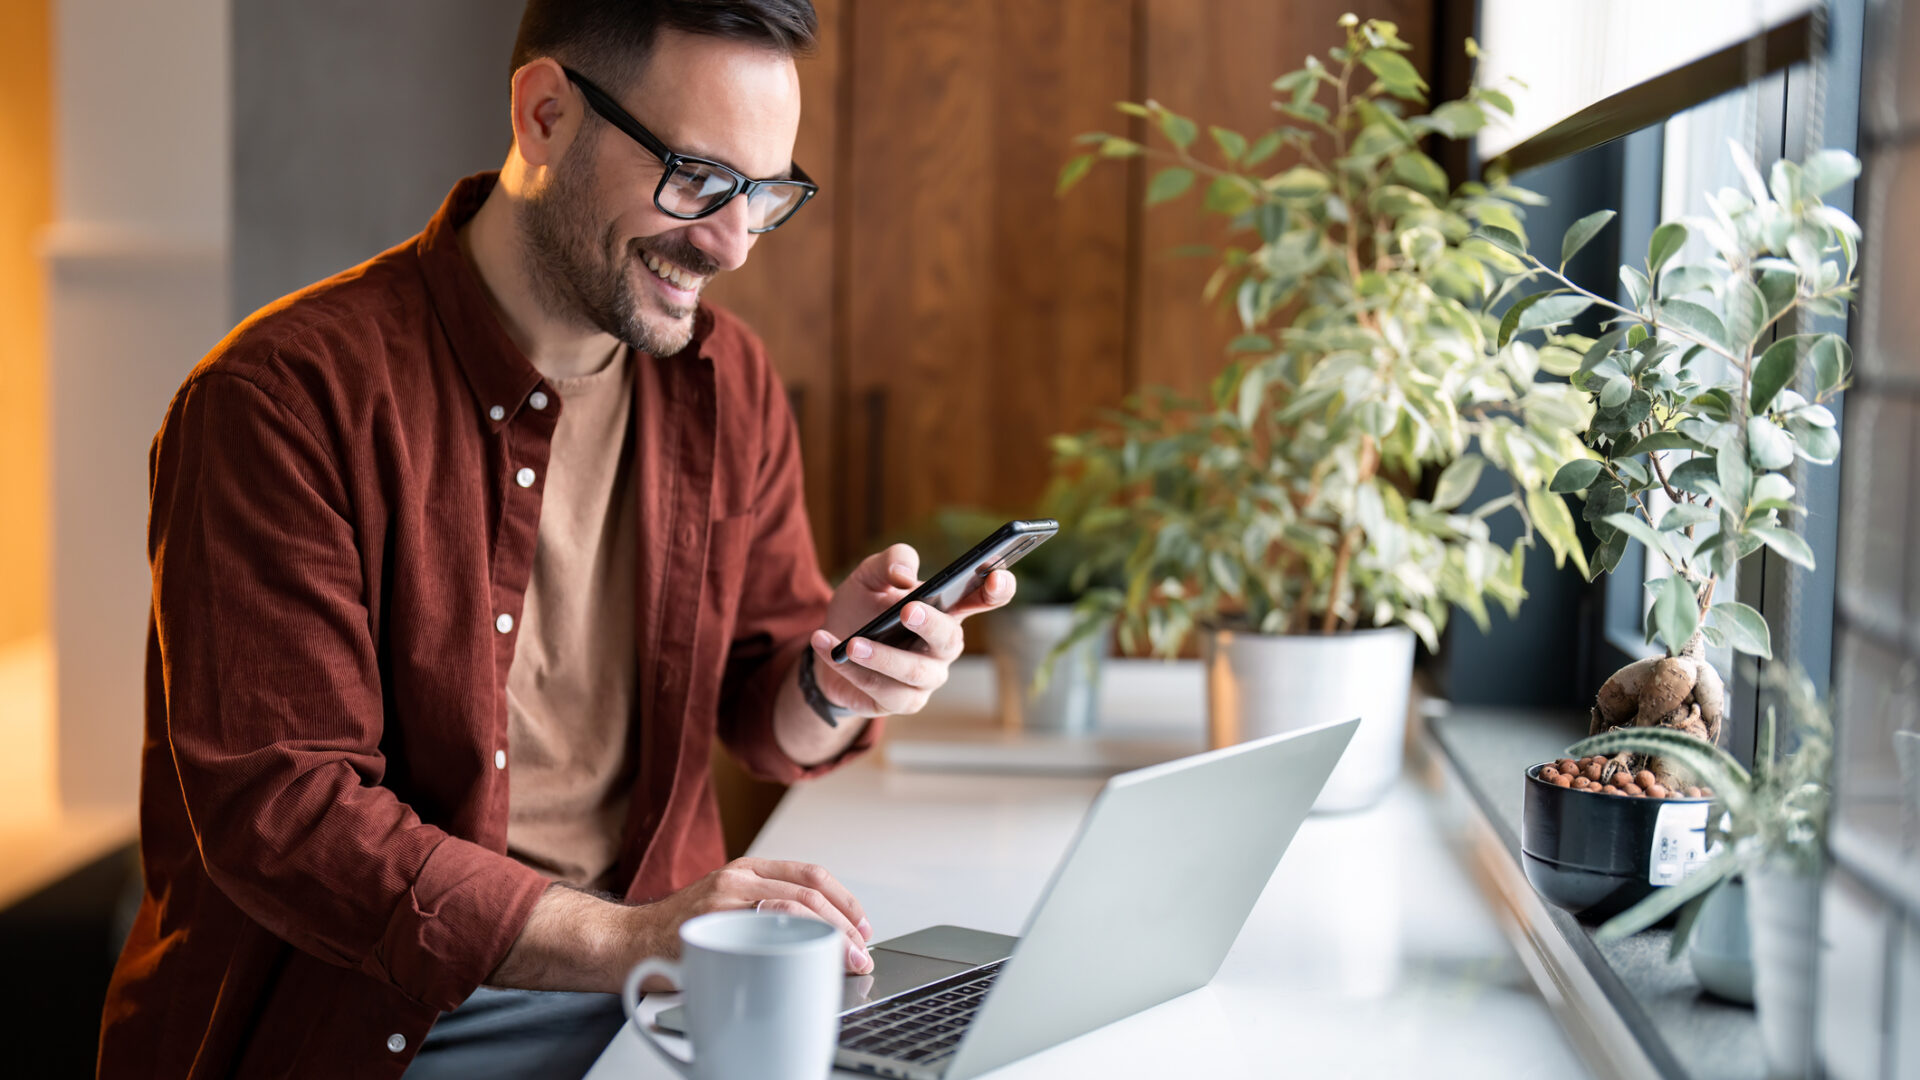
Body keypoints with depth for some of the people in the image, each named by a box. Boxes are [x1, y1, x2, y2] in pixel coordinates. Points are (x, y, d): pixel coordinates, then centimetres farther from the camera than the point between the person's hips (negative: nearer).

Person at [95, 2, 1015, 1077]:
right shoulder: (288, 395, -13)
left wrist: (830, 686, -10)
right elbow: (276, 808, -18)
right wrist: (618, 941, -27)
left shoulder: (731, 384, 6)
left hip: (648, 981, 5)